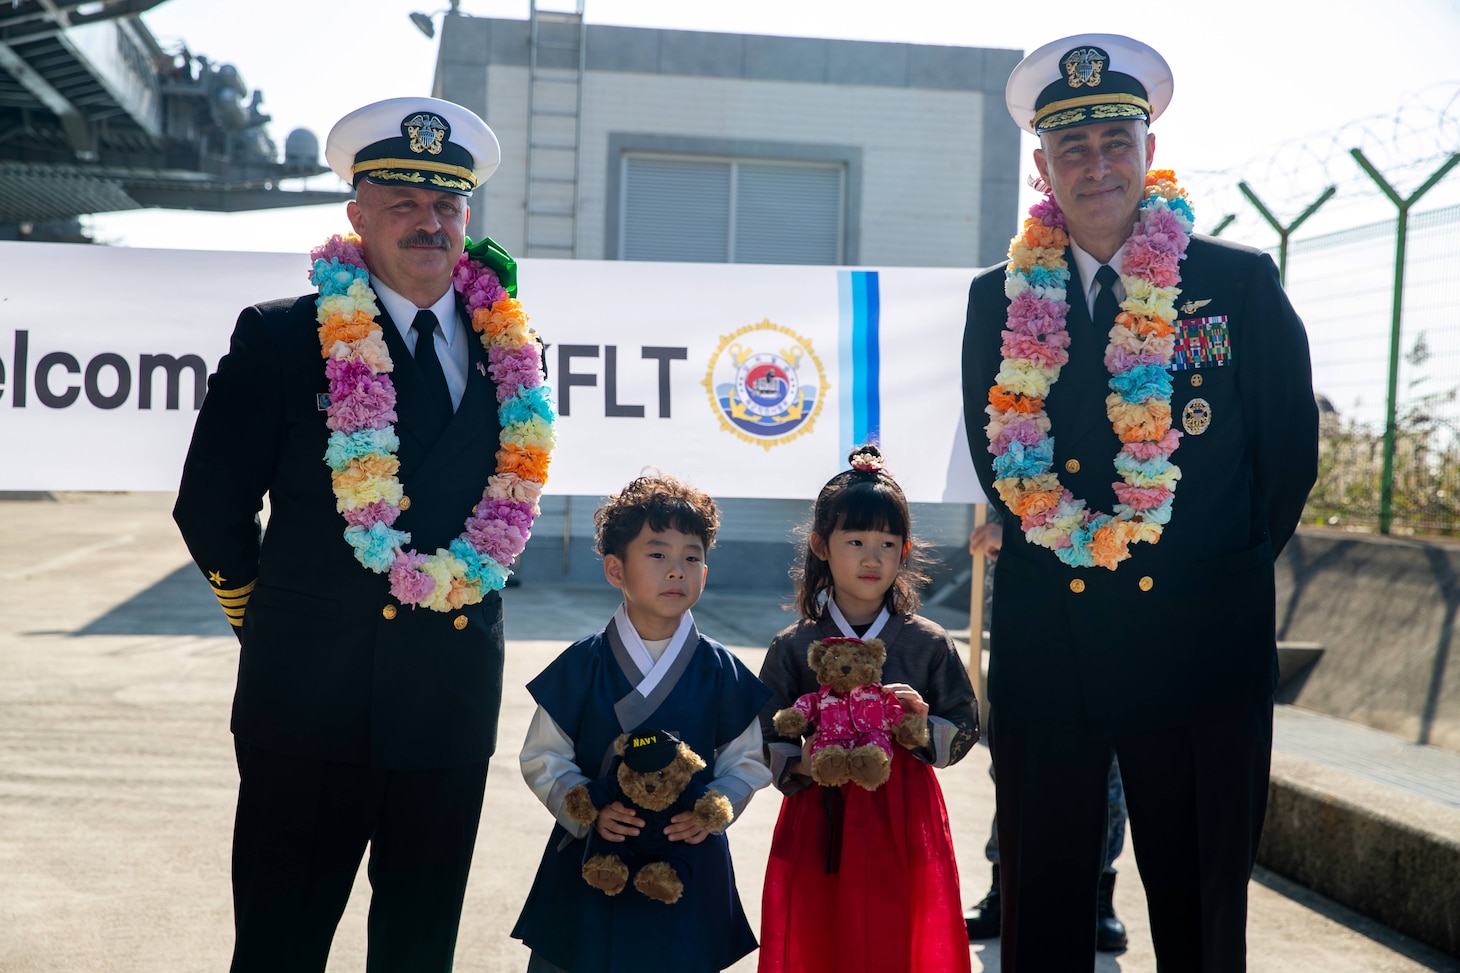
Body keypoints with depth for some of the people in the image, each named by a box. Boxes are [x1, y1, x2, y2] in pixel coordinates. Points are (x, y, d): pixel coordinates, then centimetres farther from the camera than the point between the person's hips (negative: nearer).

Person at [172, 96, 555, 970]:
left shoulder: (513, 355, 7)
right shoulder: (280, 339, -5)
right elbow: (211, 509, -1)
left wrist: (463, 593, 12)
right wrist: (275, 624, 7)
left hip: (455, 702, 4)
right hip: (314, 701, -4)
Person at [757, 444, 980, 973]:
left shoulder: (929, 645, 3)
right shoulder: (793, 648, 2)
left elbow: (966, 728, 6)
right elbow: (763, 742, 3)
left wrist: (925, 731, -12)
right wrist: (801, 764, -15)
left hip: (905, 822, 0)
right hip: (818, 824, 0)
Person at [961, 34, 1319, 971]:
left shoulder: (1241, 281, 1)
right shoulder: (1002, 299, 7)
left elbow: (1291, 446, 4)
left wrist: (1231, 566, 3)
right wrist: (1065, 543, 5)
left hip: (1202, 641, -1)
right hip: (1046, 641, 2)